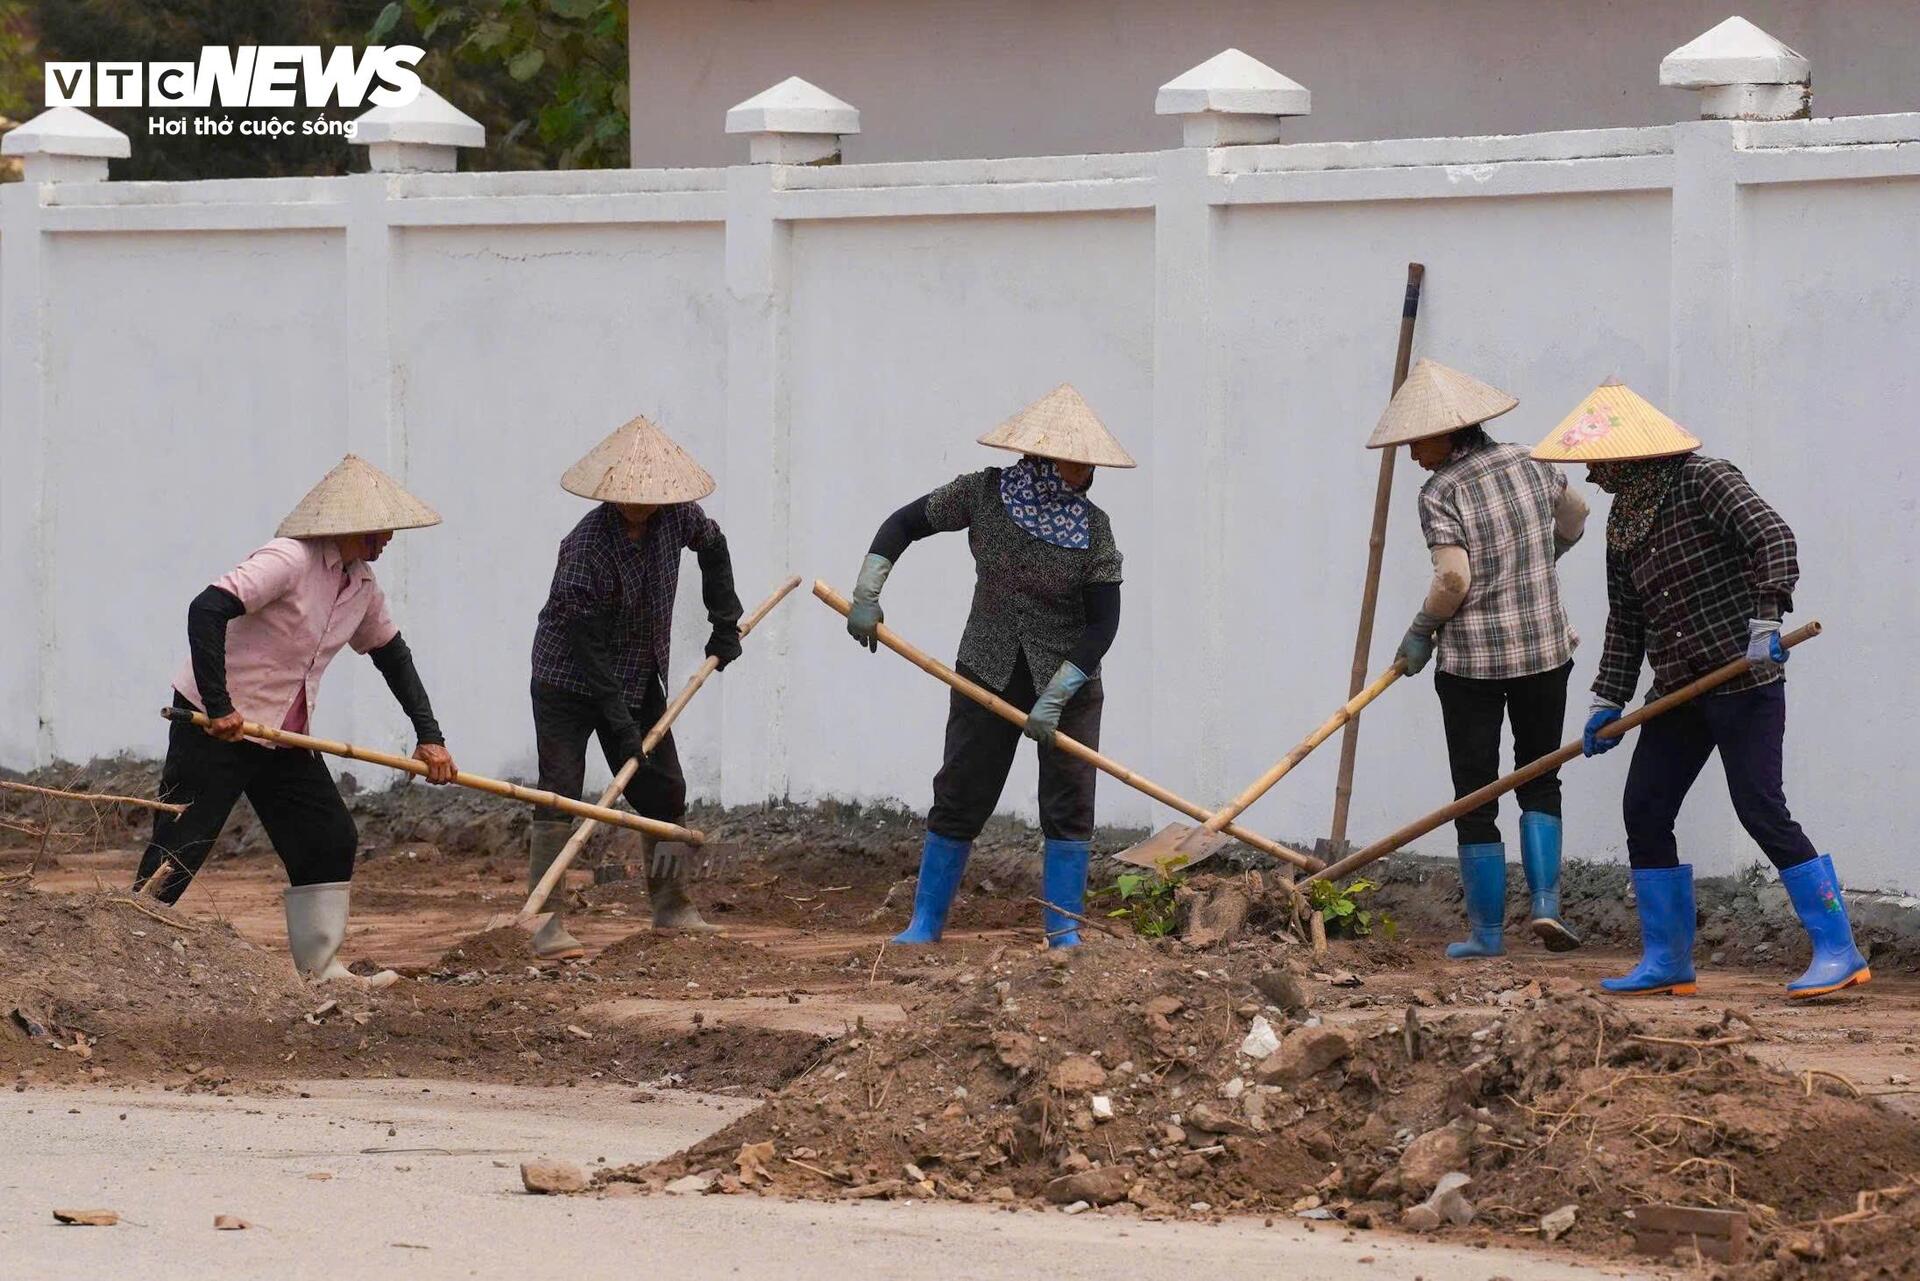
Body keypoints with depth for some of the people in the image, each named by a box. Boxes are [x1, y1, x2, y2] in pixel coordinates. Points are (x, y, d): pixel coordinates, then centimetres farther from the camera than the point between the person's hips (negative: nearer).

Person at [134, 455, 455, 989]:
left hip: (283, 739, 9)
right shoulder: (290, 561, -21)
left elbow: (392, 654, 22)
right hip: (214, 728, -9)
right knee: (173, 861, -10)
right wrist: (218, 707, -32)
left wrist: (429, 736, 15)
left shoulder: (361, 584, 6)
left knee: (331, 842, 9)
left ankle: (321, 968, 19)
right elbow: (207, 610, -31)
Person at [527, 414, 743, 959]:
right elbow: (587, 645, -26)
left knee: (663, 792, 9)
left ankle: (672, 908, 23)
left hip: (638, 680, 7)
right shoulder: (586, 546, -28)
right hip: (569, 682, -7)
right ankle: (547, 925, -18)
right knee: (559, 794, -15)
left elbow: (712, 546, 17)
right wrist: (621, 725, -28)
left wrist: (725, 620, 11)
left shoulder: (675, 518, -9)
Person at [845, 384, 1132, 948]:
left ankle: (1064, 927, 3)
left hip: (1069, 680, -1)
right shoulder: (984, 494, -8)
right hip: (989, 675, 1)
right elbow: (904, 523, 4)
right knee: (959, 799, 4)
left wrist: (1055, 697, -17)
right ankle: (926, 921, 13)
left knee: (1069, 803, -4)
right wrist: (866, 596, -4)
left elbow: (1102, 625, -11)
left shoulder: (1093, 529, -10)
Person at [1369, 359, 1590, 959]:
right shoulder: (1527, 465, 5)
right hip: (1544, 648, 5)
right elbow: (1575, 516, 23)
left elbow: (1454, 579, -22)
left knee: (1476, 795, 5)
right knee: (1539, 777, 18)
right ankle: (1546, 900, 2)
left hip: (1471, 658, -5)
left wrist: (1421, 632, -6)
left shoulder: (1440, 493, -13)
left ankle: (1487, 931, 8)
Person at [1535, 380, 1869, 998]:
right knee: (1644, 810, 3)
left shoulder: (1705, 481, -10)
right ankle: (1667, 961, 13)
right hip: (1678, 692, 8)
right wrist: (1608, 700, 11)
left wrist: (1766, 618, -31)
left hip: (1744, 682, -8)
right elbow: (1625, 621, 18)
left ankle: (1838, 952, -10)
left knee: (1761, 809, -14)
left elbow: (1774, 537, -21)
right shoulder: (1623, 521, 13)